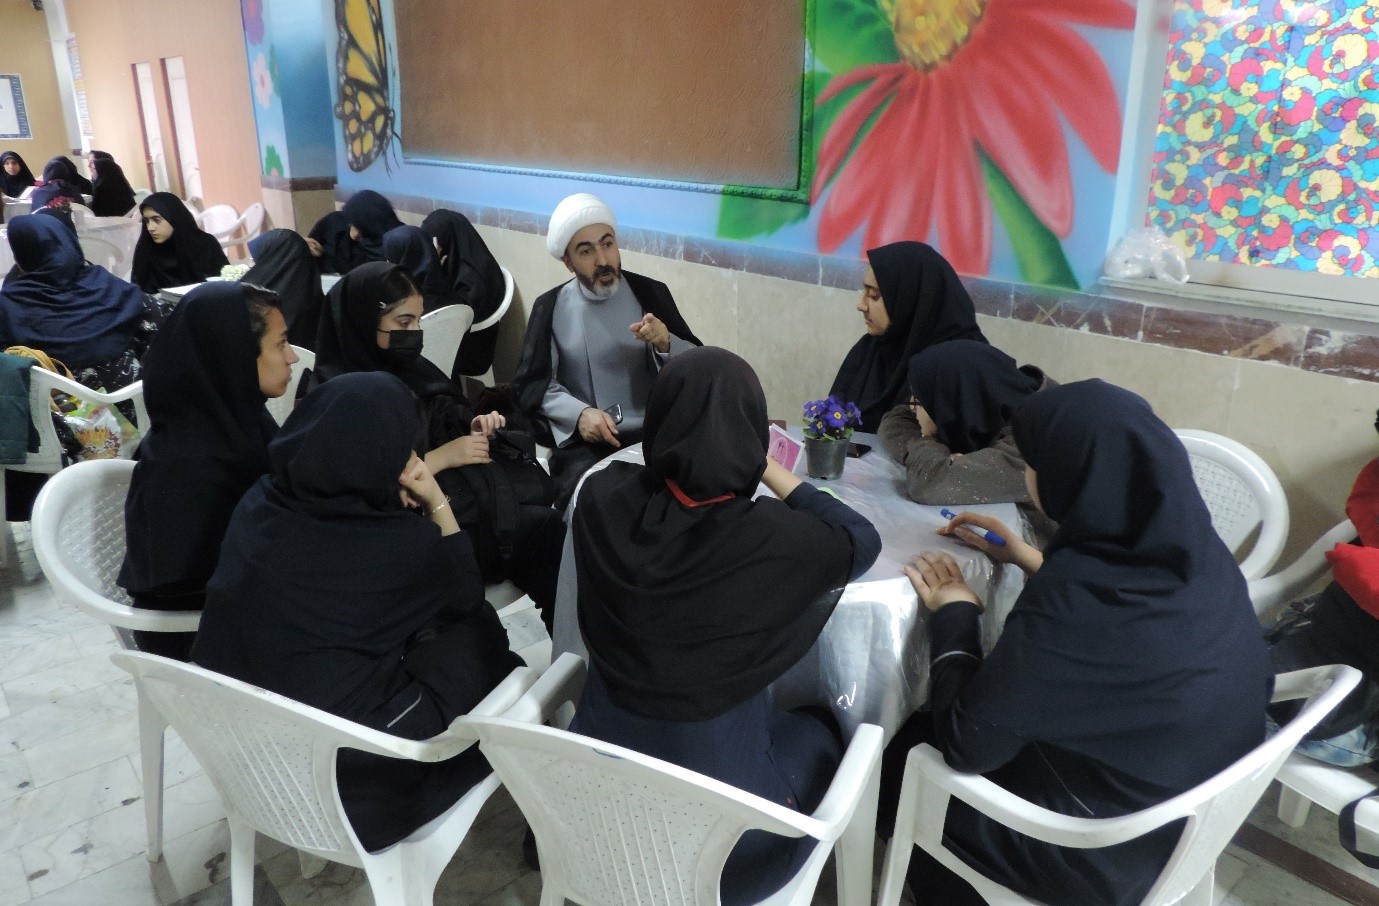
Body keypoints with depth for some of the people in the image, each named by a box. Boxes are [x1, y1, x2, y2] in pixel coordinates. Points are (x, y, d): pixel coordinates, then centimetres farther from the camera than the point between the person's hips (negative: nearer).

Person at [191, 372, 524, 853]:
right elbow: (467, 596, 0)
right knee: (478, 630, 11)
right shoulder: (400, 543, -22)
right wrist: (435, 503, -4)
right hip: (346, 766, -6)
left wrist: (398, 507, 3)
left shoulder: (259, 503, -6)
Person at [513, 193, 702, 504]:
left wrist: (665, 344, -18)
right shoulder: (550, 307, 4)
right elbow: (532, 384, 4)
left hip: (654, 434, 1)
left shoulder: (650, 293, 5)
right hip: (584, 442, -1)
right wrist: (579, 414, -13)